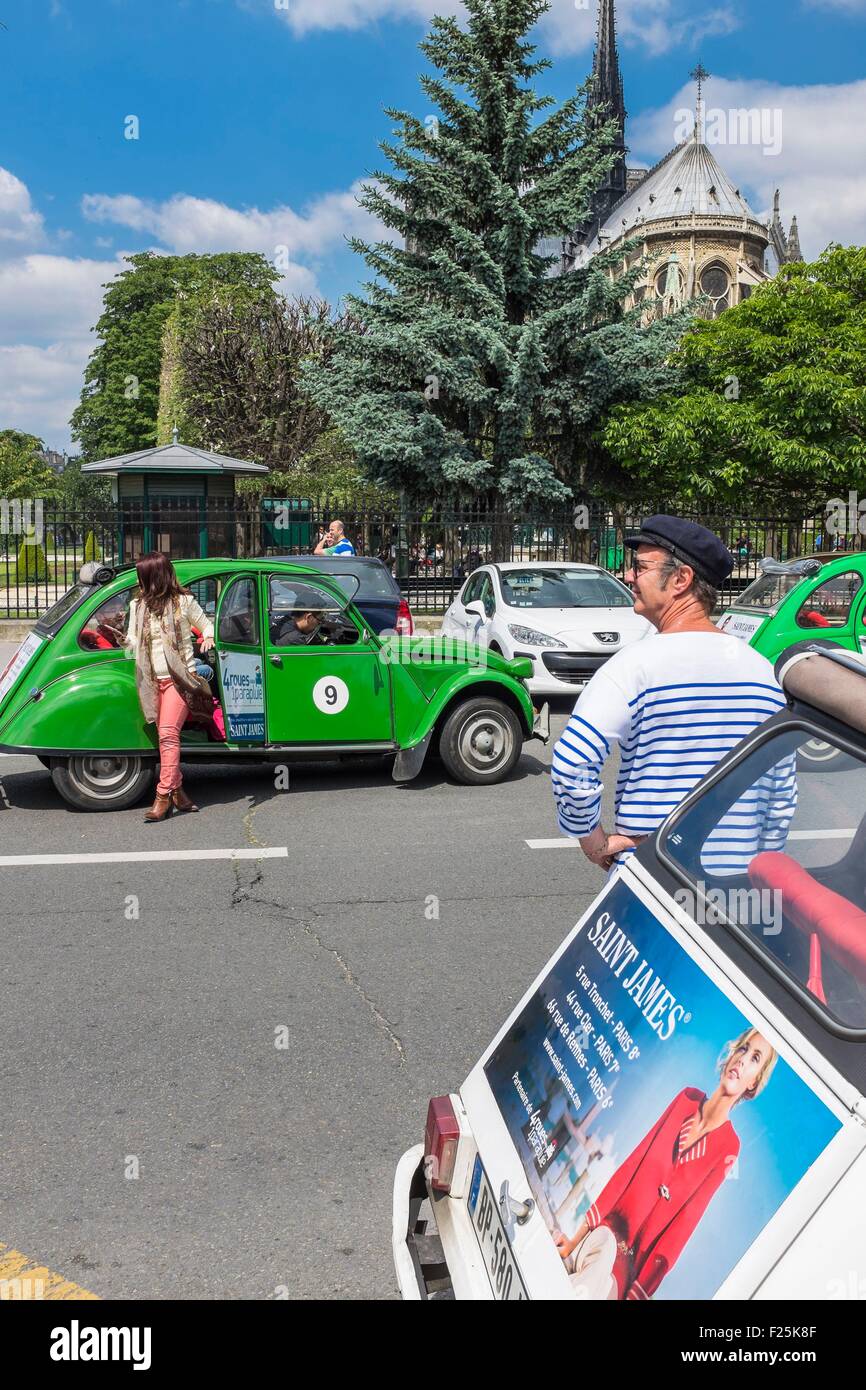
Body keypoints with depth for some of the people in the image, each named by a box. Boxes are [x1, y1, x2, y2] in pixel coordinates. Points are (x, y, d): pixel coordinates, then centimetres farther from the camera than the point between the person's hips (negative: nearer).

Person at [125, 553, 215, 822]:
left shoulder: (183, 601, 0)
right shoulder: (138, 605, 12)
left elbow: (205, 624, 14)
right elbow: (132, 641, 16)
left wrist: (208, 637, -8)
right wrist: (129, 643, -7)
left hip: (179, 677, -5)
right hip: (152, 680, 5)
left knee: (168, 733, -16)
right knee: (166, 736, 6)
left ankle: (164, 796, -18)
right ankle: (177, 790, 16)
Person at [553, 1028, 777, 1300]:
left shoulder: (728, 1148, -7)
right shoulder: (688, 1098, 2)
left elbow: (681, 1226, -10)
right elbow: (631, 1166, 0)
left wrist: (636, 1293, -14)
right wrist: (575, 1240, -1)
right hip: (606, 1228, 3)